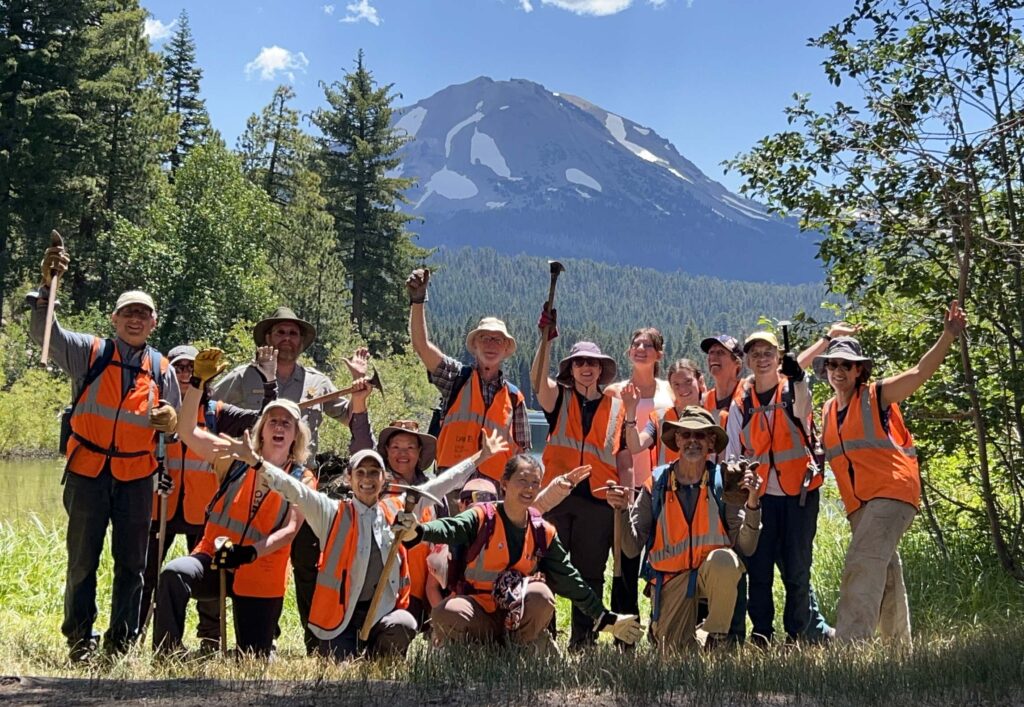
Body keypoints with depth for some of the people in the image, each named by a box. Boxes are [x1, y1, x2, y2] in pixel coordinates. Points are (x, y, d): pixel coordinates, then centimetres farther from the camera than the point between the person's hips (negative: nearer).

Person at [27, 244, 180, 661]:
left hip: (136, 478, 2)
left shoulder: (162, 369, 10)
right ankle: (79, 640, 13)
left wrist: (170, 420, -8)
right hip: (88, 473, -2)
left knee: (131, 563, 5)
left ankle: (121, 642, 14)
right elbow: (42, 332, -9)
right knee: (82, 560, 3)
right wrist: (46, 285, -22)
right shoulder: (88, 352, 3)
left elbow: (175, 426, 17)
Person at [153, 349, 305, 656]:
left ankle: (262, 645, 38)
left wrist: (251, 552, -24)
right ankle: (165, 654, -22)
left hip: (261, 576, 0)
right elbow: (187, 431, -5)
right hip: (214, 559, 0)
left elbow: (290, 529, -8)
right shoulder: (236, 459, 5)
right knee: (174, 574, -34)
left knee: (254, 659, 1)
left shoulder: (301, 479, 3)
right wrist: (198, 381, -15)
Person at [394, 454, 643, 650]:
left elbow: (569, 579, 10)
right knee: (446, 614, -34)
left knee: (541, 593, -29)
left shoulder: (543, 532, 3)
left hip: (518, 616, 2)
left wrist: (606, 620, 9)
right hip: (477, 611, -2)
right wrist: (418, 531, -54)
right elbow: (450, 528, -30)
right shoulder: (482, 518, -9)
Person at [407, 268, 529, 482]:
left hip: (493, 483, 2)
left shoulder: (514, 397, 14)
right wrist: (418, 300, -15)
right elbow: (422, 345, -4)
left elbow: (520, 449, 18)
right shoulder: (456, 377, 9)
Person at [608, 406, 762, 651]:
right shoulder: (657, 484, -1)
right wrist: (623, 510, -19)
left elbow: (745, 547, -8)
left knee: (724, 559, -34)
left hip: (711, 574, -1)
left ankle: (715, 636, -9)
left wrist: (752, 504, -21)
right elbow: (632, 548, -3)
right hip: (670, 580, 1)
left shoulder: (724, 483, -4)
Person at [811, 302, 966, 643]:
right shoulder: (828, 410, 14)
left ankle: (849, 643, -30)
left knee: (863, 564, -22)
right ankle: (900, 645, 26)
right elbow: (824, 451, 25)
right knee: (885, 574, 15)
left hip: (892, 492, -7)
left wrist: (947, 336, -28)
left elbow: (920, 372, -15)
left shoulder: (877, 395, -3)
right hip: (858, 503, 7)